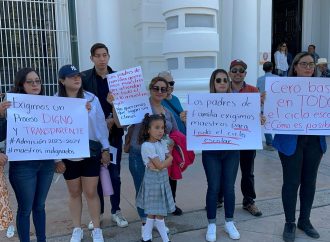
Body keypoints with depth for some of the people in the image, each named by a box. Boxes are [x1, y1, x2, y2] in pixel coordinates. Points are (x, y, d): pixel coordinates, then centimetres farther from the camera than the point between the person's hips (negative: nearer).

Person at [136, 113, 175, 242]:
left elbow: (170, 161, 0)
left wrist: (159, 164, -16)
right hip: (153, 180, -7)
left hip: (163, 179, 8)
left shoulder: (163, 143, 5)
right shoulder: (147, 146, -19)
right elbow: (160, 165, -20)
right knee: (159, 212, 4)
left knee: (153, 211, 14)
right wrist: (169, 159, -5)